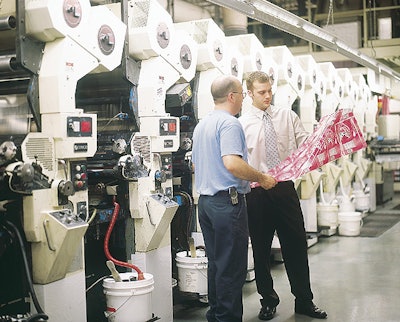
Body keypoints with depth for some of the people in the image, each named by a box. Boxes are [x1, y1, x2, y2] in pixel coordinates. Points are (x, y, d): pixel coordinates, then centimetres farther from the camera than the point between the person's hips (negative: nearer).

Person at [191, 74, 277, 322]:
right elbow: (232, 163, -27)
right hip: (228, 201, -10)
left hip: (205, 200, 10)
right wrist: (262, 178, -14)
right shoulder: (229, 123, -14)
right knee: (232, 267, -2)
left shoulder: (201, 125, 17)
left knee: (216, 264, 16)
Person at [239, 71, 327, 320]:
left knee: (297, 244, 6)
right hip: (257, 190, -1)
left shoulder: (288, 116, 7)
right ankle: (268, 301, 26)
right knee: (261, 248, 9)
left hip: (285, 187, 2)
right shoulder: (242, 124, 0)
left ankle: (304, 301, 20)